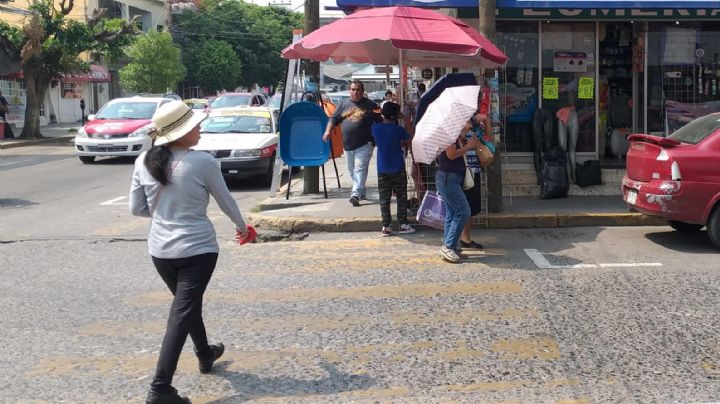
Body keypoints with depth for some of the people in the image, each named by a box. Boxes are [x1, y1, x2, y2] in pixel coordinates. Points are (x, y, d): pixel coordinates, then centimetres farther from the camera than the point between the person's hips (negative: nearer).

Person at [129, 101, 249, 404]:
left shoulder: (144, 161, -2)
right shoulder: (202, 162, -14)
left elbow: (137, 208, 3)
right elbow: (225, 201, 0)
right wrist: (241, 225, 19)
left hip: (160, 250, 6)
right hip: (198, 249, -6)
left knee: (188, 304, 25)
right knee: (182, 314, -4)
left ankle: (205, 355, 46)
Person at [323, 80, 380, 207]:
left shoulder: (370, 105, 2)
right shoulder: (344, 104, 12)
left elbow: (380, 123, 4)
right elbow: (334, 119, 12)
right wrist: (328, 131, -3)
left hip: (364, 144, -5)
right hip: (347, 144, 5)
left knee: (360, 169, -15)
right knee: (352, 170, 13)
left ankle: (356, 194, -21)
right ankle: (362, 192, 29)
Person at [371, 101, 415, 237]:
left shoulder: (375, 128, -3)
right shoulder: (398, 129, -11)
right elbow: (407, 141, -2)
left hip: (382, 169, 2)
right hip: (398, 168, -2)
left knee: (384, 198, 6)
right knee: (401, 196, 9)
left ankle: (386, 227, 4)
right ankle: (403, 224, 11)